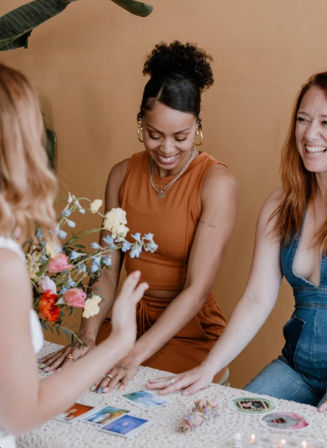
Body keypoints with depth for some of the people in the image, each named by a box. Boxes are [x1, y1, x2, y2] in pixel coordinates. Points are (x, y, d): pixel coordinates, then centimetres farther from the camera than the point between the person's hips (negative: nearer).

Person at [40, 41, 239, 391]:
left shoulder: (217, 183, -15)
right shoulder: (122, 175, 2)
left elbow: (197, 289, -19)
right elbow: (107, 271, 2)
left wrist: (135, 356, -27)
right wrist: (87, 337, -14)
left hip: (190, 331, -4)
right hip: (128, 320, 5)